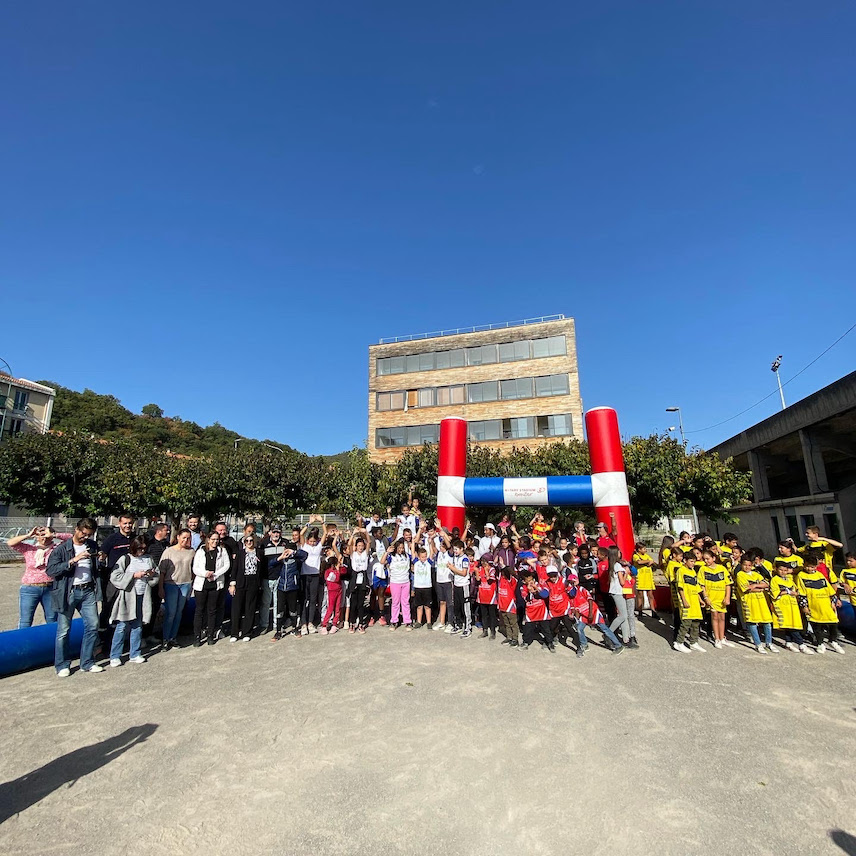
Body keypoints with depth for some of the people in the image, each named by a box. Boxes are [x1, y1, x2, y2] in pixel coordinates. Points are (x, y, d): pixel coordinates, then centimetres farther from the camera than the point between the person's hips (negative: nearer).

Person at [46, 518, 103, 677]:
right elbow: (50, 570, -15)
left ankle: (87, 663, 15)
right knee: (64, 630, 3)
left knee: (93, 625, 3)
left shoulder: (92, 546, 12)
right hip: (68, 593, -4)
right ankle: (62, 665, 19)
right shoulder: (62, 549, -4)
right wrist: (73, 560, -22)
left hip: (88, 591, 4)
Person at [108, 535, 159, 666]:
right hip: (127, 596, -4)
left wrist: (152, 575, -5)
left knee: (138, 626, 11)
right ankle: (115, 656, 13)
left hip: (143, 597, 4)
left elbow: (157, 575, 17)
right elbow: (114, 577, -10)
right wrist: (134, 575, -15)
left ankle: (135, 654, 20)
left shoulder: (148, 558, 10)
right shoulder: (125, 559, -3)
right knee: (122, 626, 0)